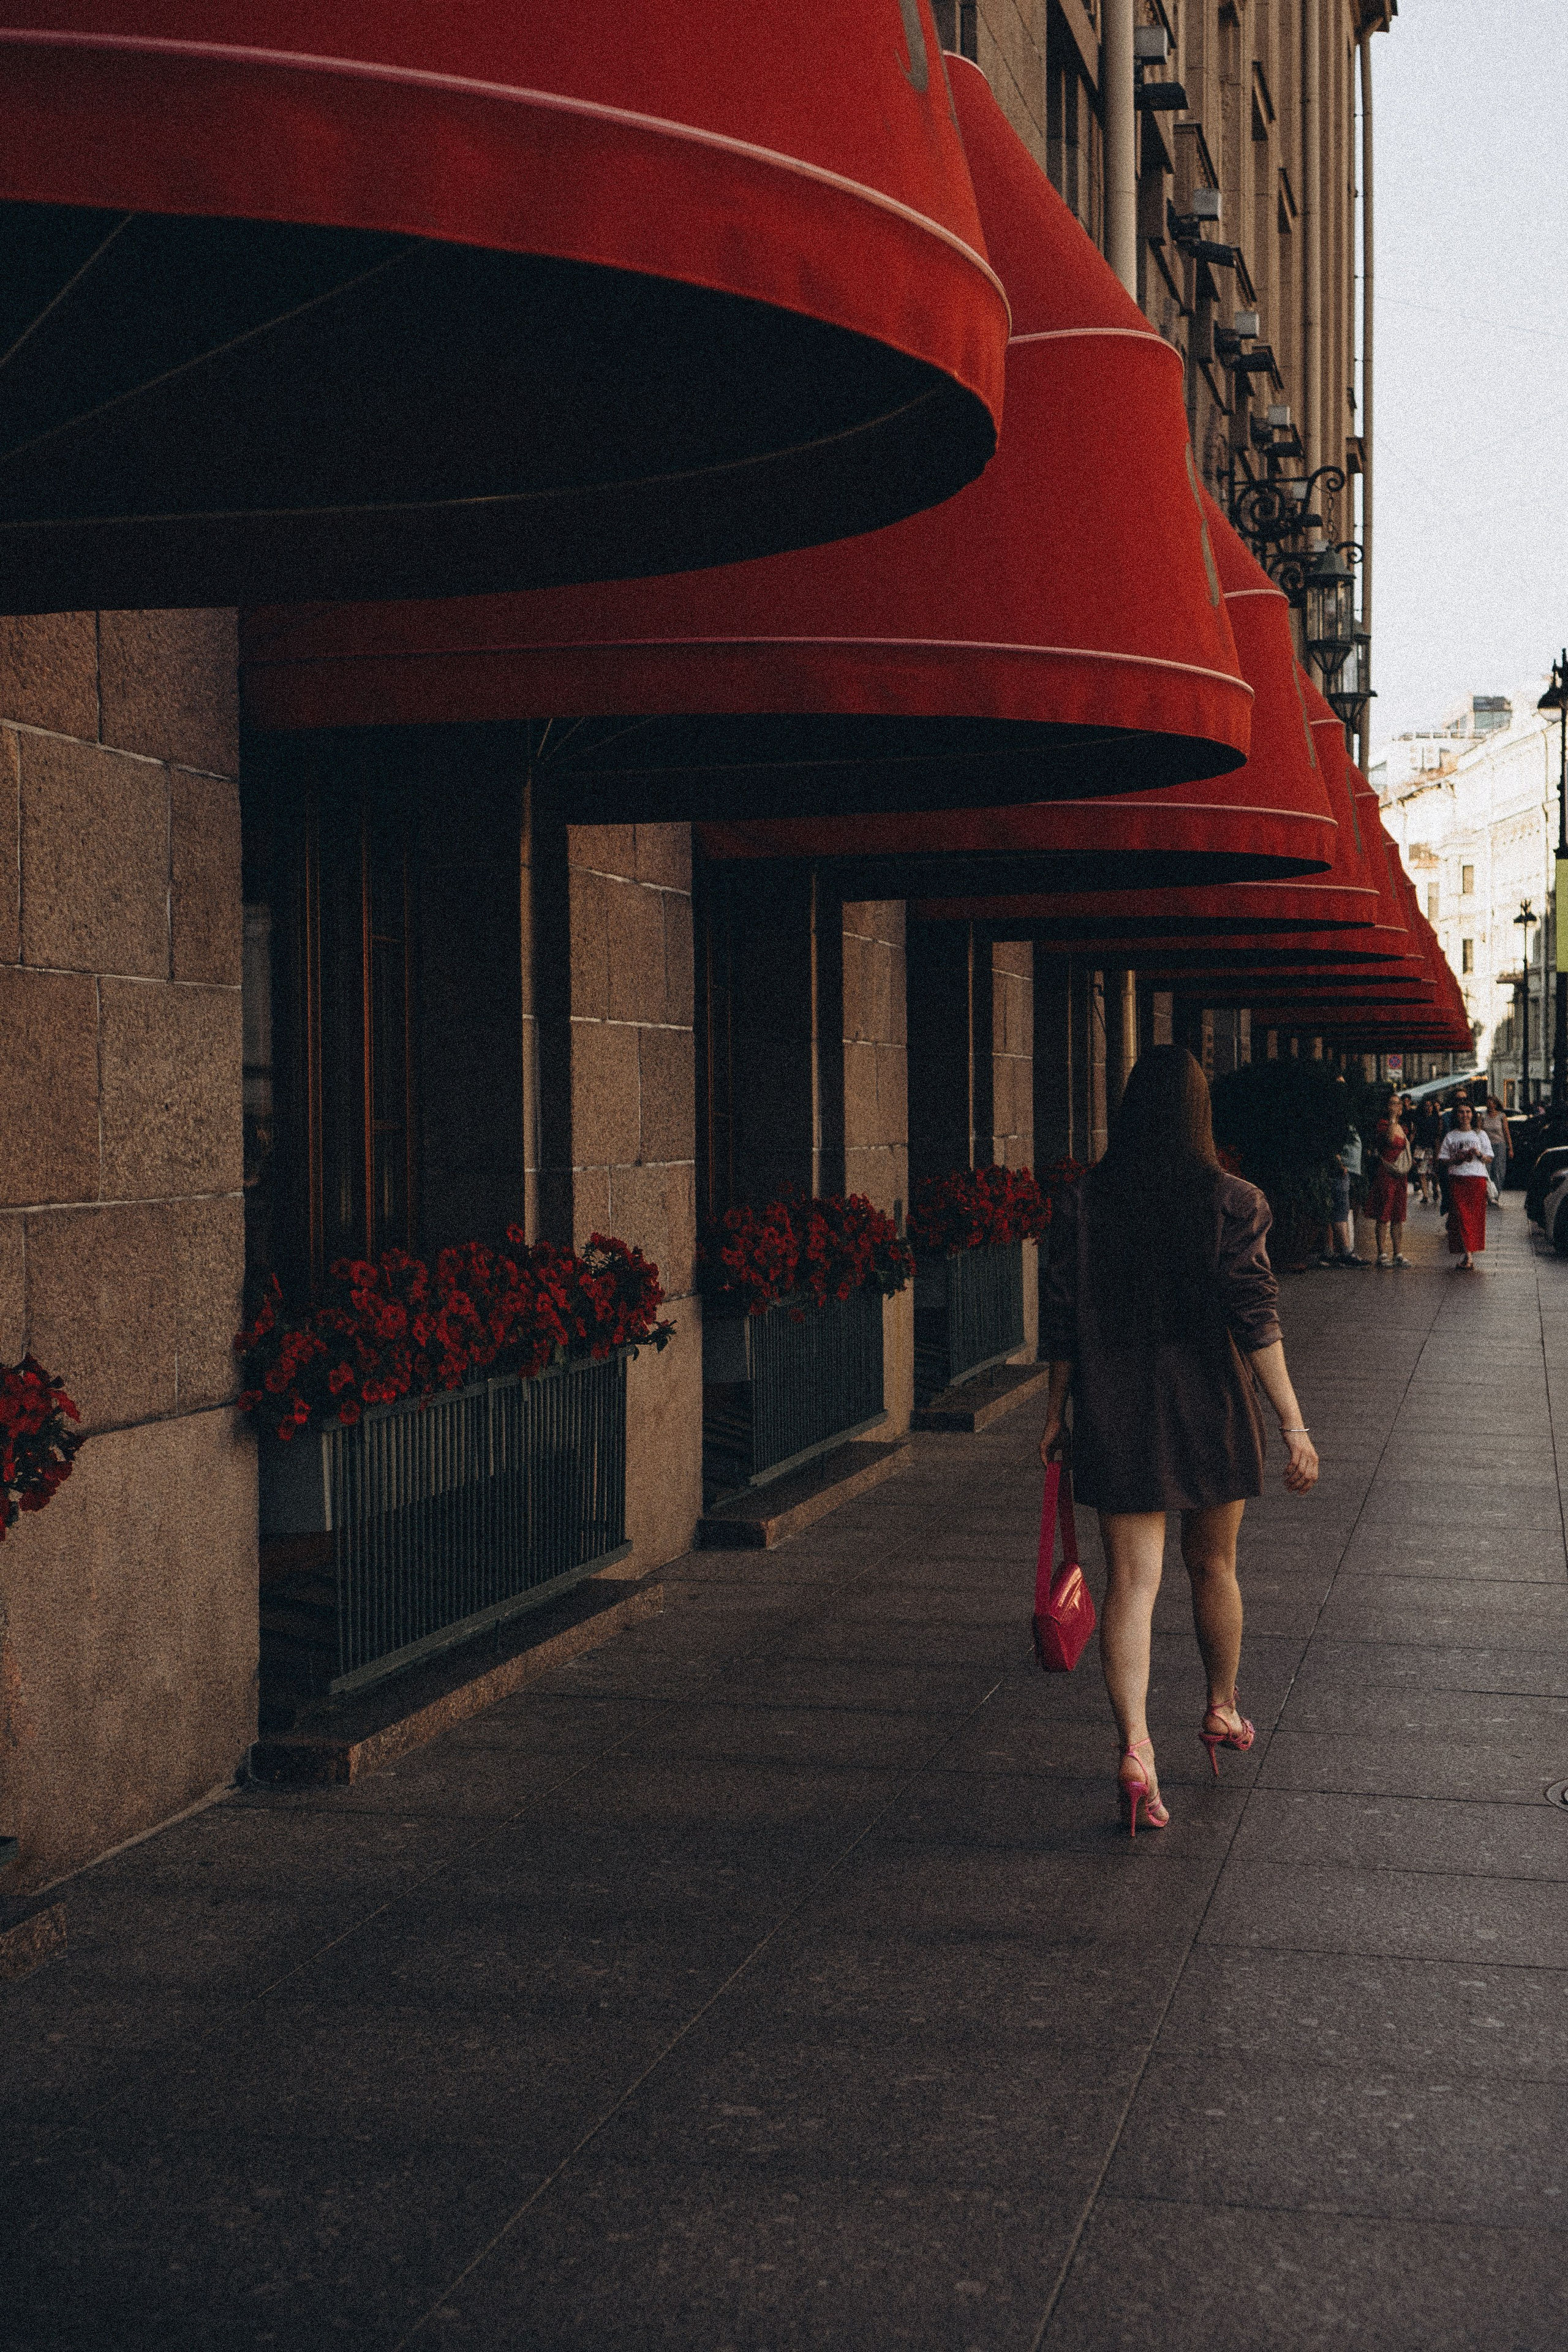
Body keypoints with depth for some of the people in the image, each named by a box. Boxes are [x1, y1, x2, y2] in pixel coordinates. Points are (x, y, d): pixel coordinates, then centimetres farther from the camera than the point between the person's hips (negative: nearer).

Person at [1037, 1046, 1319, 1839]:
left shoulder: (1081, 1205, -2)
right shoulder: (1230, 1203, -8)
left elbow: (1063, 1324, 1)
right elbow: (1255, 1321, -12)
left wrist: (1056, 1413, 11)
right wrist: (1293, 1424, -10)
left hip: (1115, 1416, 1)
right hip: (1211, 1415, 0)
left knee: (1131, 1580, 0)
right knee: (1213, 1567, 19)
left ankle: (1135, 1749, -15)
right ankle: (1222, 1712, 38)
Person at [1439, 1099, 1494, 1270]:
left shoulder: (1480, 1135, 14)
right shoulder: (1450, 1137, 12)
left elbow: (1489, 1159, 11)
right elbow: (1441, 1161, 9)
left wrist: (1479, 1154, -9)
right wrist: (1456, 1160, -8)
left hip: (1477, 1178, 1)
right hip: (1457, 1179, -1)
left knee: (1475, 1216, -3)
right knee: (1462, 1217, -11)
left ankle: (1469, 1254, 2)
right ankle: (1468, 1256, -16)